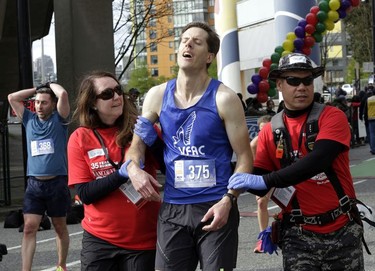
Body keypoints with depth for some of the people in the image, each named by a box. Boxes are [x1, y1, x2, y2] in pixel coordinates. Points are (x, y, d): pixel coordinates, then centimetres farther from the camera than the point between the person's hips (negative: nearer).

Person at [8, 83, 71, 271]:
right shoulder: (29, 119, 12)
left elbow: (63, 94, -15)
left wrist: (51, 85, 4)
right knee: (29, 227, -6)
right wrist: (36, 89, 11)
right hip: (34, 183, 3)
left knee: (60, 227, 11)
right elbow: (12, 98, 10)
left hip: (57, 182, -2)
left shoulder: (59, 119, 1)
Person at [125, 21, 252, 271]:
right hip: (172, 208, 4)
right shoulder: (158, 96, 4)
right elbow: (138, 142, 13)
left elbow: (245, 158, -5)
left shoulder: (224, 99, -7)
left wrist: (228, 200, -18)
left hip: (215, 207, -3)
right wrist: (134, 168, -10)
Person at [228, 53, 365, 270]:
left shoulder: (332, 117, -6)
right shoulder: (270, 131, 3)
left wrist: (266, 180, -29)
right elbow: (260, 183, 5)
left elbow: (317, 160, -23)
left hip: (342, 231, -1)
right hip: (298, 235, 1)